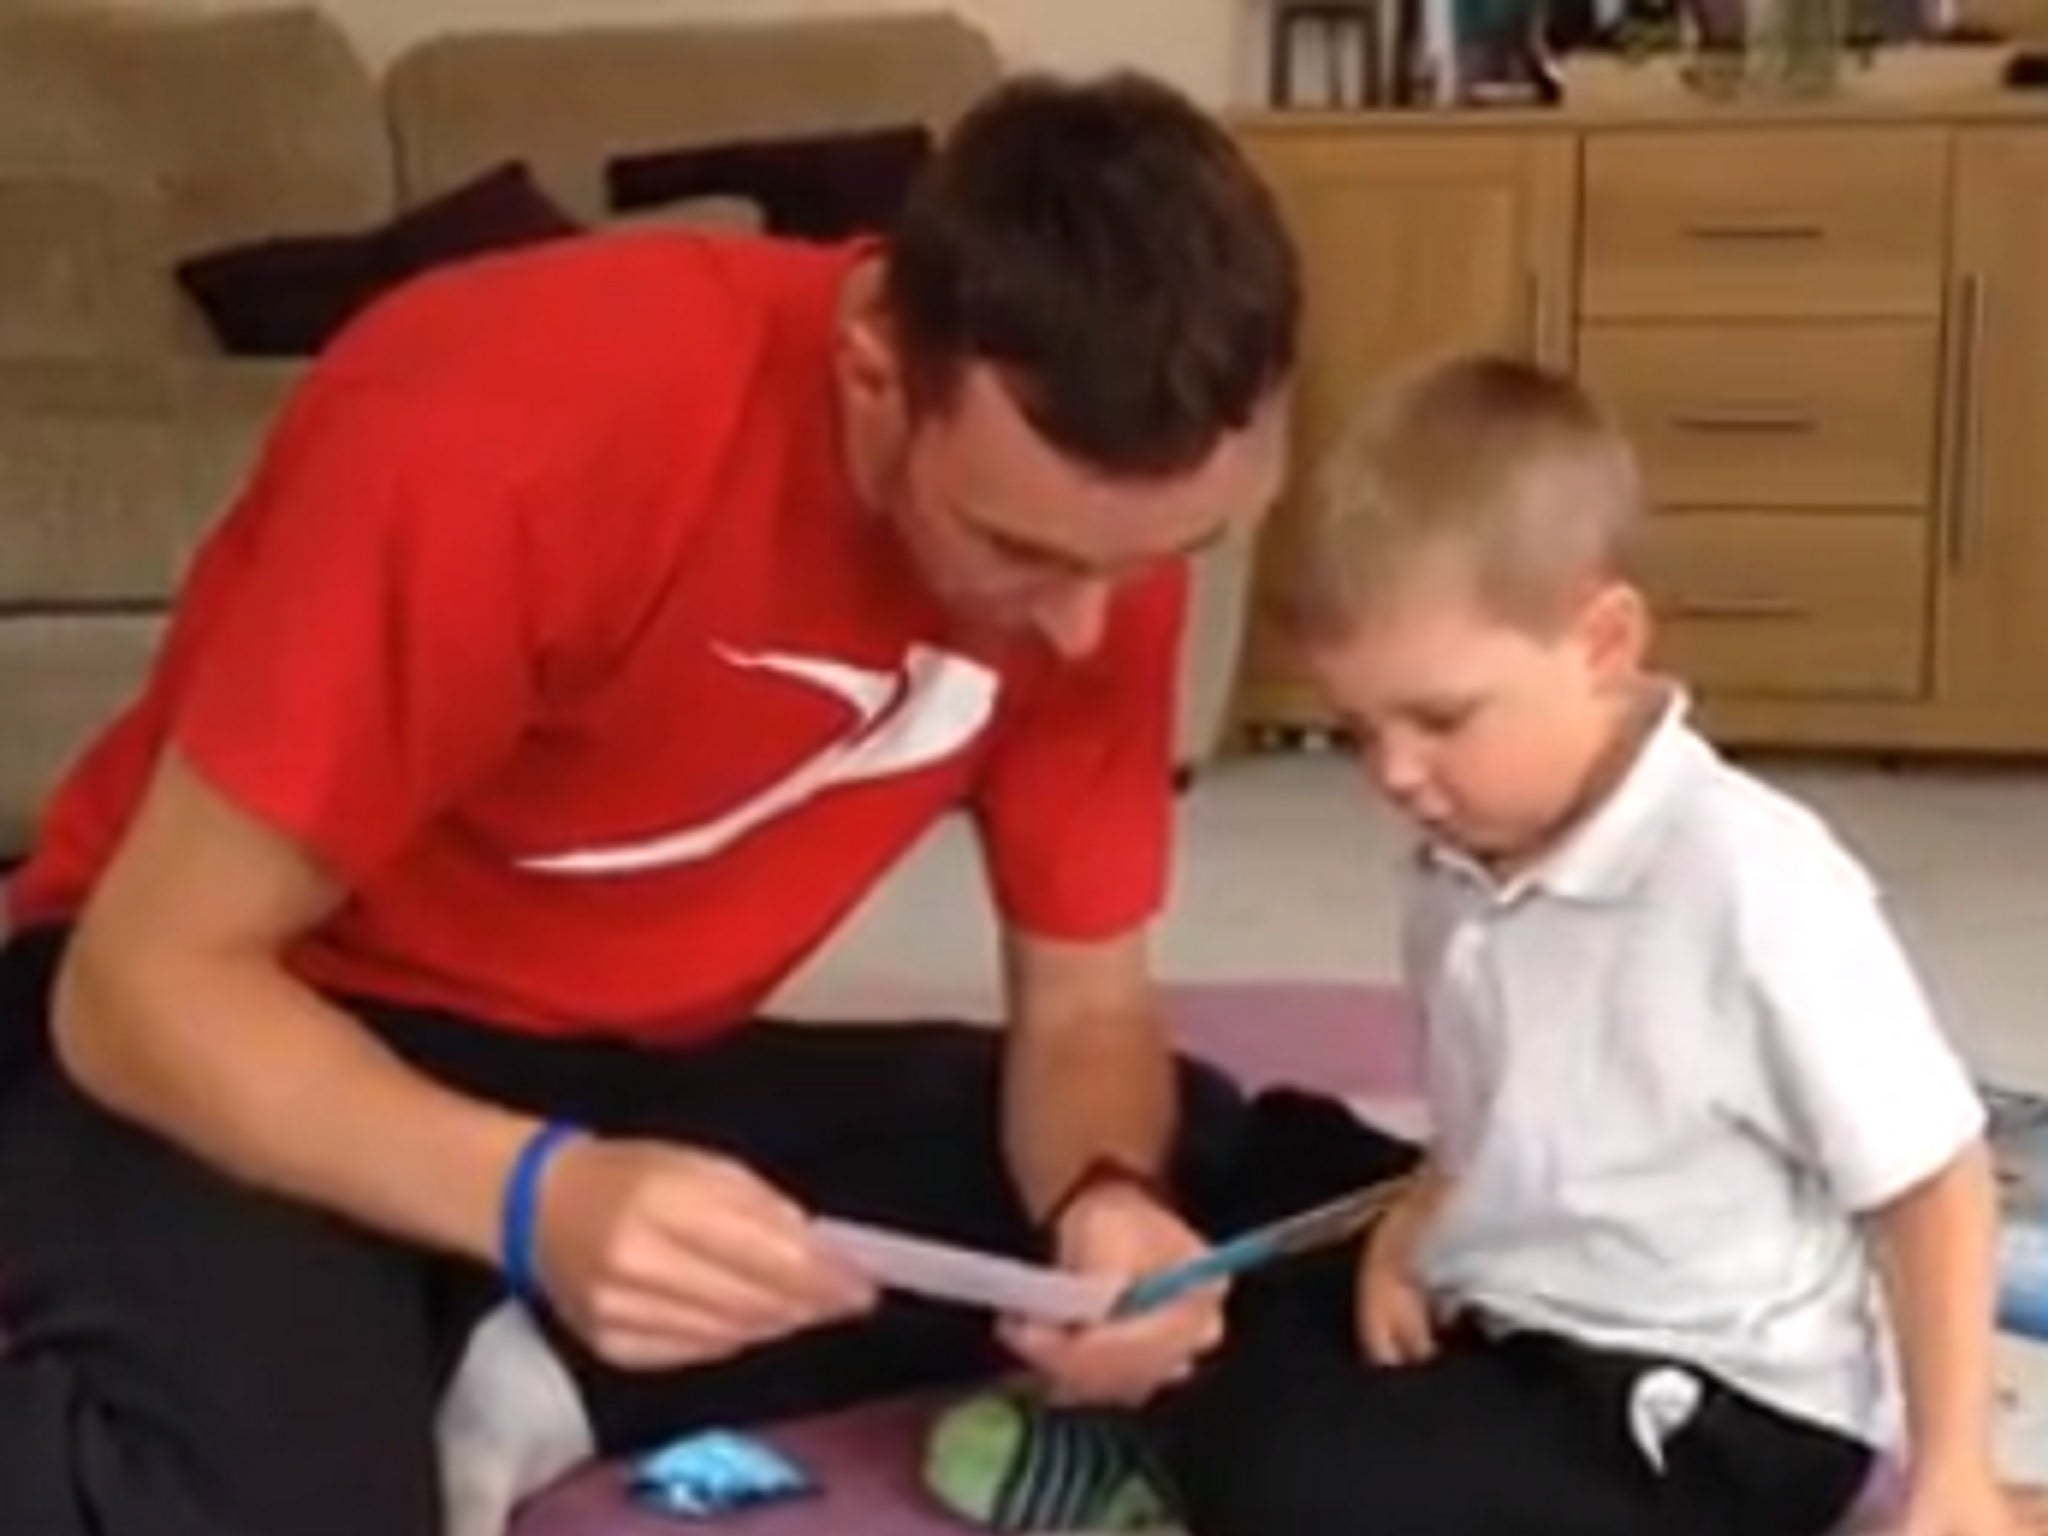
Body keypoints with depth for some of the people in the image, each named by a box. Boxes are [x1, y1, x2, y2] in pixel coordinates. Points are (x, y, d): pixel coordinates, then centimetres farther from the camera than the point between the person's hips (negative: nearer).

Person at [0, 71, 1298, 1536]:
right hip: (236, 1041, -6)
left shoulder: (1107, 508, -12)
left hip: (622, 1071, 6)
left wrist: (1105, 1196, -26)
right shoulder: (518, 430, -30)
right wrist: (534, 1198, -42)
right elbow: (142, 979, -25)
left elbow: (1087, 998, -3)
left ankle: (525, 1380, -10)